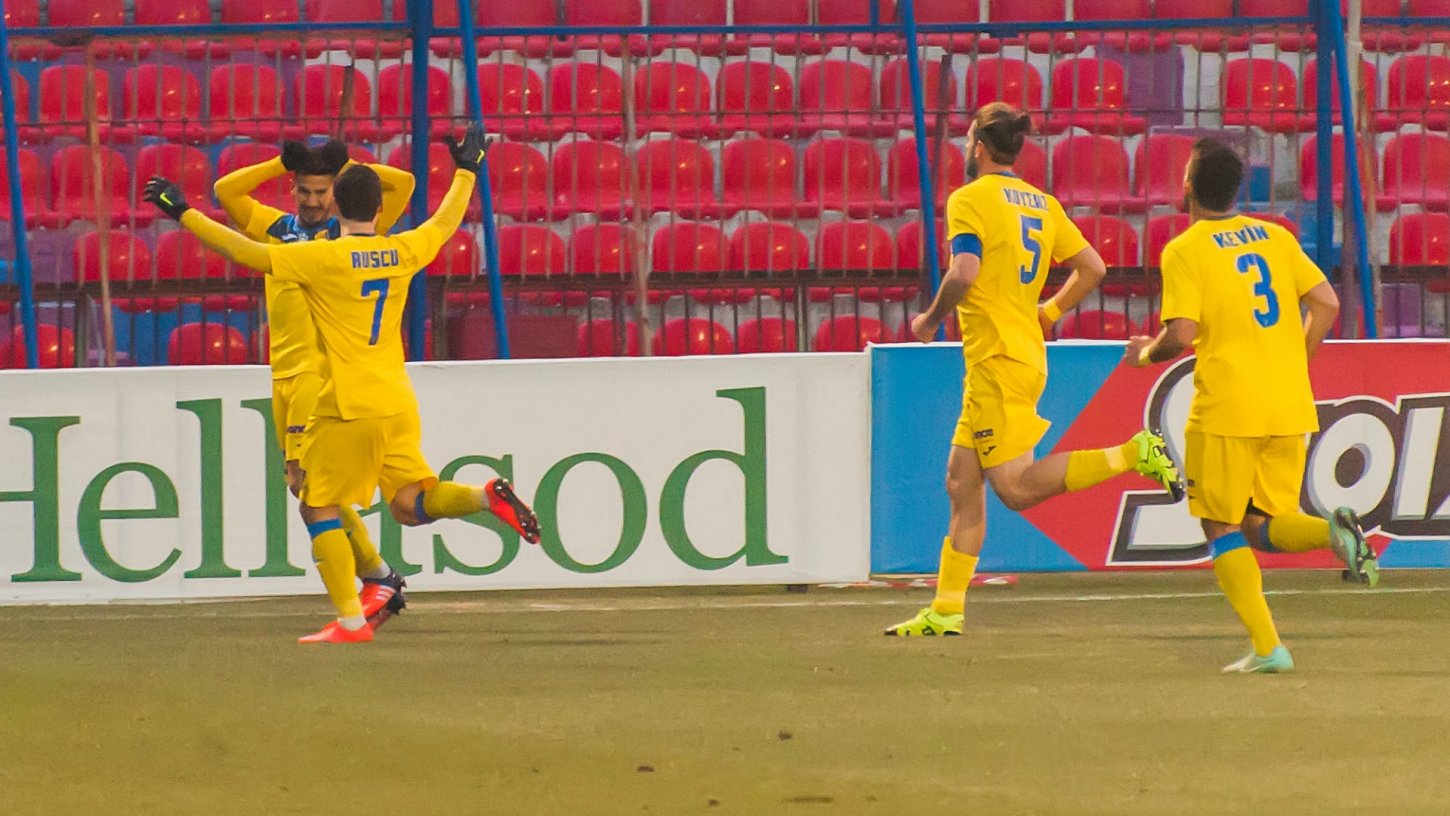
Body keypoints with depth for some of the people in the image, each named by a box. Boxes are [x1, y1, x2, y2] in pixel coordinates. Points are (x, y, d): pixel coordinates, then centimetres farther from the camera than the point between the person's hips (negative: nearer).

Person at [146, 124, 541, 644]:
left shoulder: (323, 258, -10)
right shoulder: (402, 252, 7)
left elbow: (245, 251, -11)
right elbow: (446, 223, 27)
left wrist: (183, 213, -4)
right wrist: (467, 171, 43)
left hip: (347, 407, -6)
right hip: (398, 404, 6)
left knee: (320, 508, 4)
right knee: (409, 503, 9)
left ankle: (351, 620, -2)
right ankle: (485, 497, -17)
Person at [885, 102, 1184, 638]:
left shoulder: (971, 200, -10)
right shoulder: (1041, 204, 13)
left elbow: (964, 274, -23)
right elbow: (1092, 268, 14)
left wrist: (931, 319, -6)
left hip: (999, 362, -9)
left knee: (1015, 487, -10)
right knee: (962, 484, 10)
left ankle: (1133, 454, -15)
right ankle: (946, 610, 10)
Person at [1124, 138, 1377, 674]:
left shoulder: (1184, 252, -7)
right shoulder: (1275, 237, 10)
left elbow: (1181, 335, -14)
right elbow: (1326, 304, 6)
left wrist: (1146, 353, 7)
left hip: (1226, 410, -5)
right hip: (1290, 409, 5)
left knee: (1222, 528, 7)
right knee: (1261, 527, 14)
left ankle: (1267, 647, -3)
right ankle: (1333, 531, -18)